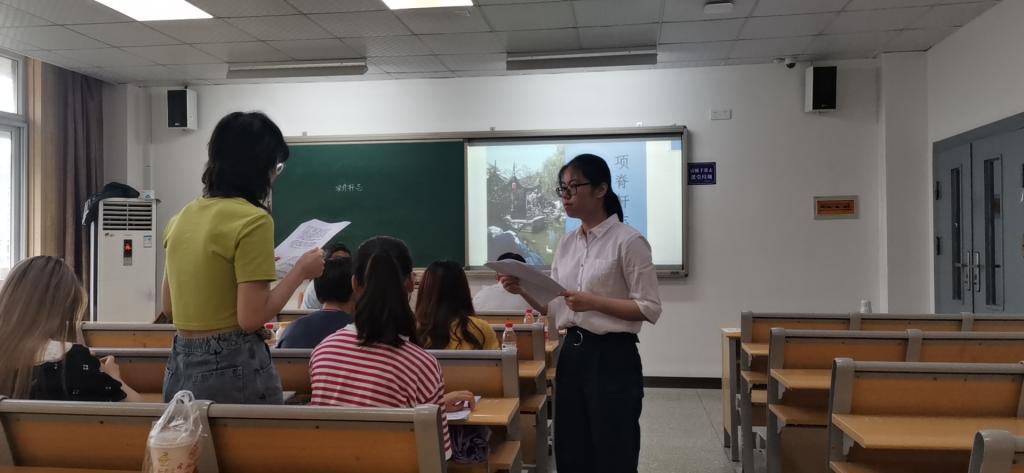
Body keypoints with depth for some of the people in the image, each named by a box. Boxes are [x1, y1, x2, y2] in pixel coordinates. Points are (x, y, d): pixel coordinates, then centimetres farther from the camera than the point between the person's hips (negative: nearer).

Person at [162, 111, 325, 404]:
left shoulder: (182, 218, 7)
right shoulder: (253, 219, -16)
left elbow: (169, 308, 14)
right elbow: (251, 318, -19)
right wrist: (300, 271, -8)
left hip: (180, 367, 7)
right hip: (235, 368, -7)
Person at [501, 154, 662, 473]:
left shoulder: (628, 241, -11)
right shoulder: (567, 244, 10)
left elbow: (650, 308, -13)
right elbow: (554, 307, 13)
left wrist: (594, 302, -23)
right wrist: (523, 291, -5)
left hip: (612, 358, -7)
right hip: (572, 354, 7)